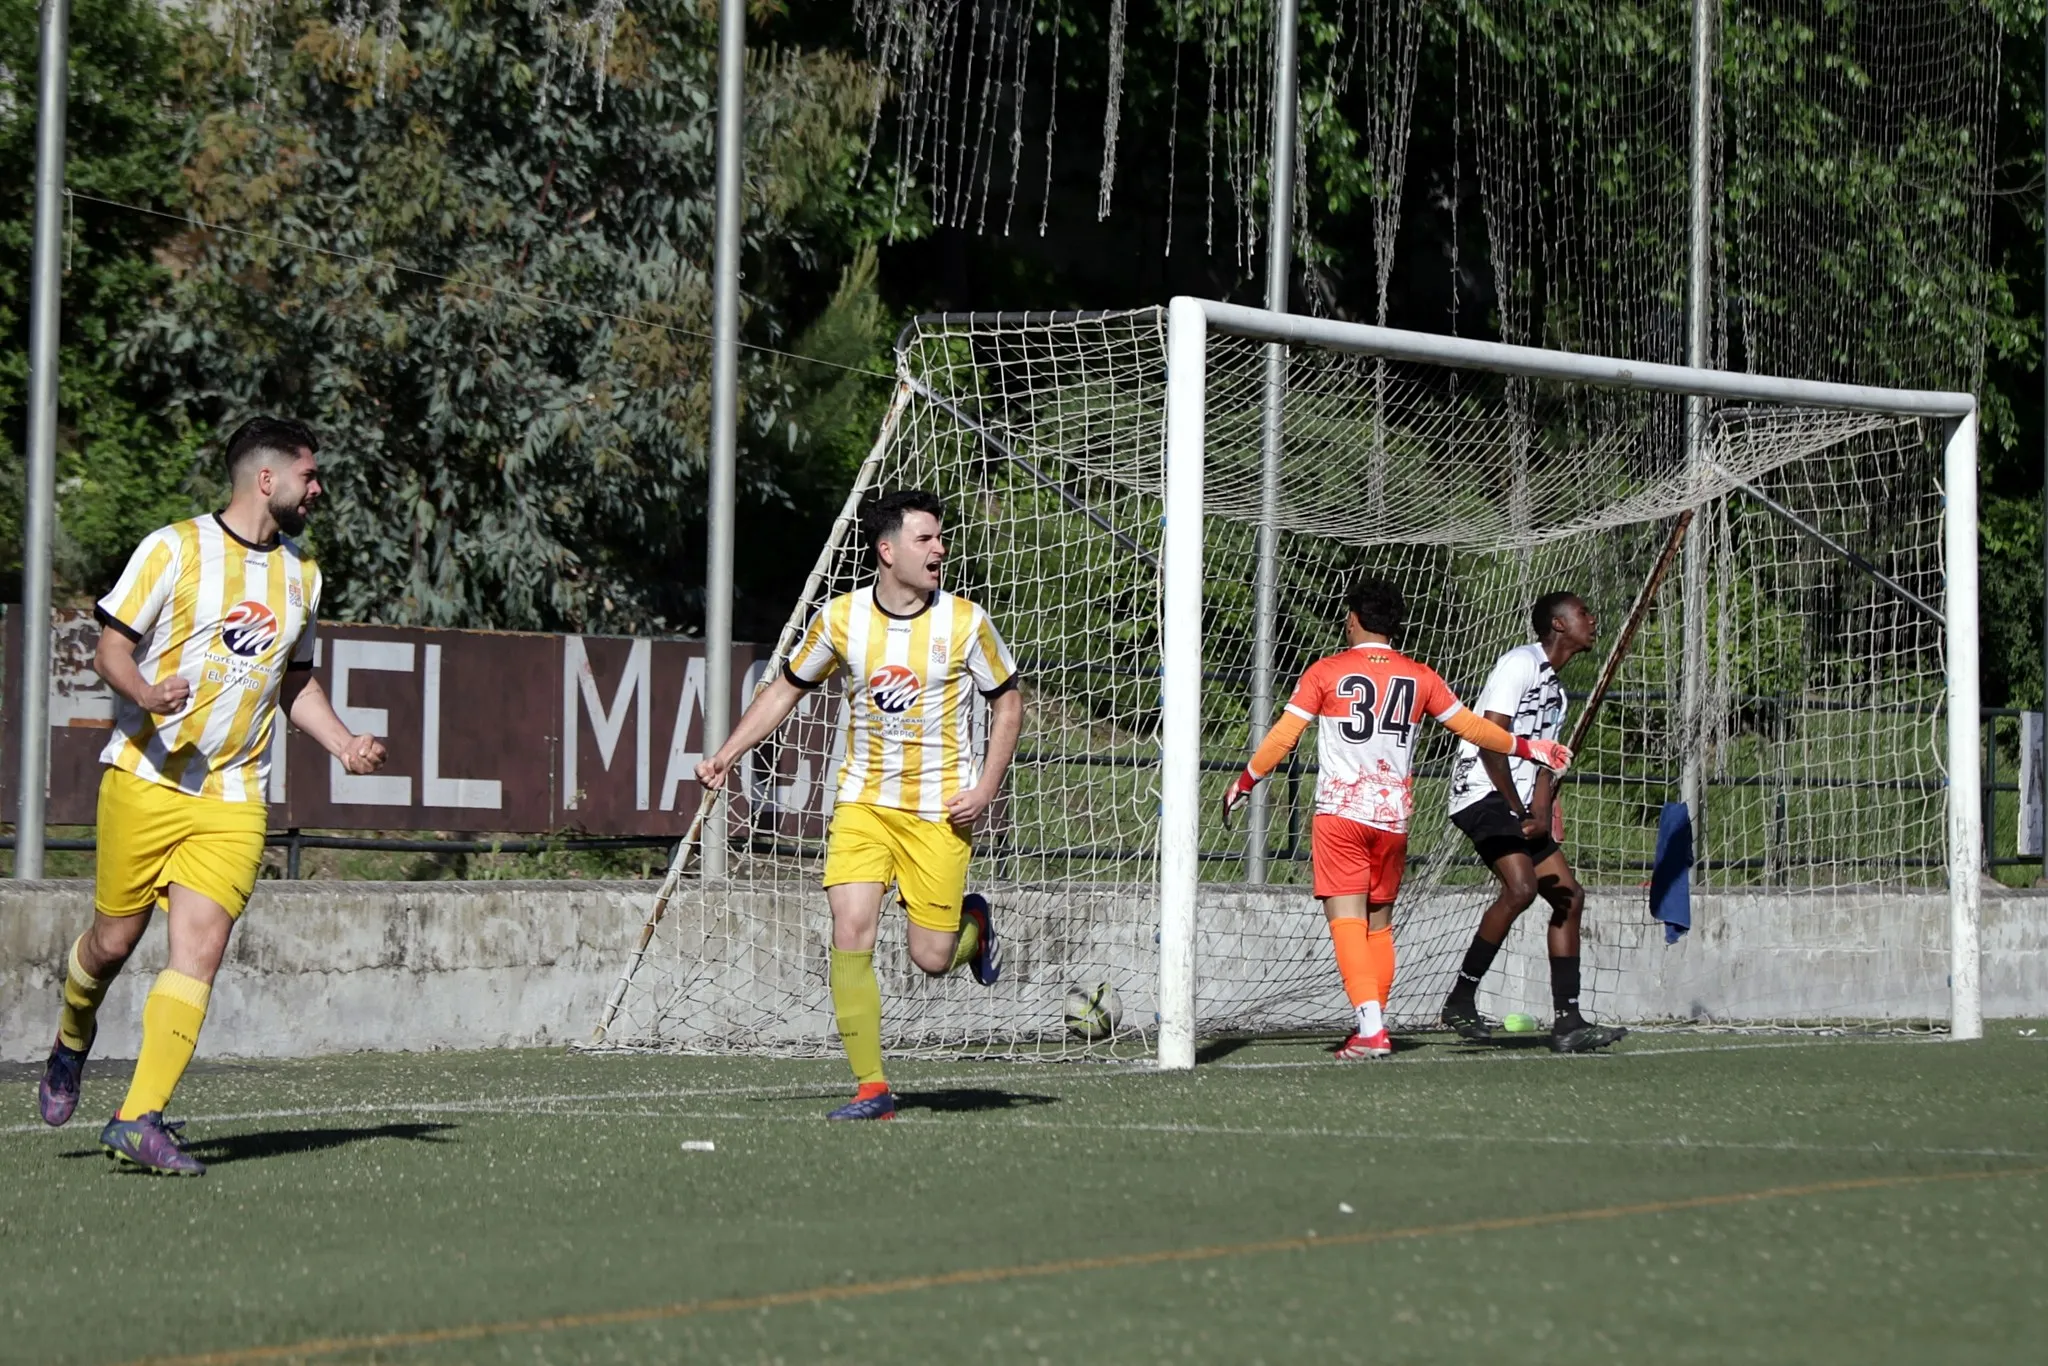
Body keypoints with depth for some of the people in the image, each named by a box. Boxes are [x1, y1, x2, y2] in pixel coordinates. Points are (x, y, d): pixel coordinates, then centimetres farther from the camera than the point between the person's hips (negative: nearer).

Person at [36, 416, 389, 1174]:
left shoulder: (301, 575, 13)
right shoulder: (174, 548, -4)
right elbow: (110, 648, -4)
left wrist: (346, 743, 8)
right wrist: (144, 692, -25)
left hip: (235, 799, 4)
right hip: (145, 779, -4)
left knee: (199, 949, -11)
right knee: (115, 939, 3)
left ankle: (139, 1119, -12)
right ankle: (72, 1042, 37)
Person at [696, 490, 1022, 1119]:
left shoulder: (964, 621, -6)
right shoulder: (840, 617, -2)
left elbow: (1008, 701, 5)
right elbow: (787, 688, 12)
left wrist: (985, 788, -5)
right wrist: (726, 755, 4)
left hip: (940, 808, -1)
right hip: (862, 801, 1)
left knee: (932, 959, -4)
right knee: (850, 932, -15)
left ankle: (974, 923, 34)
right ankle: (871, 1087, -8)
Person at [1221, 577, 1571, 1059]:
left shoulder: (1326, 672, 0)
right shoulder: (1420, 677, 9)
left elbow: (1282, 737, 1)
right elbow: (1471, 727, 15)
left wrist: (1244, 783, 13)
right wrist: (1526, 747, 29)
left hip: (1340, 811, -4)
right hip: (1394, 815, 4)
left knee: (1346, 916, -10)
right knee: (1379, 922, 14)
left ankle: (1370, 1026, -24)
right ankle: (1372, 1025, 14)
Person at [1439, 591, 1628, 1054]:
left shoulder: (1557, 690, 22)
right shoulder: (1521, 663, -8)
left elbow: (1543, 764, 17)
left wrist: (1540, 817, -3)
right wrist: (1518, 811, -13)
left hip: (1518, 805, 10)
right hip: (1483, 791, -10)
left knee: (1568, 895, 4)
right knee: (1522, 886, -26)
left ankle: (1567, 1023, 5)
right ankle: (1460, 1001, -16)